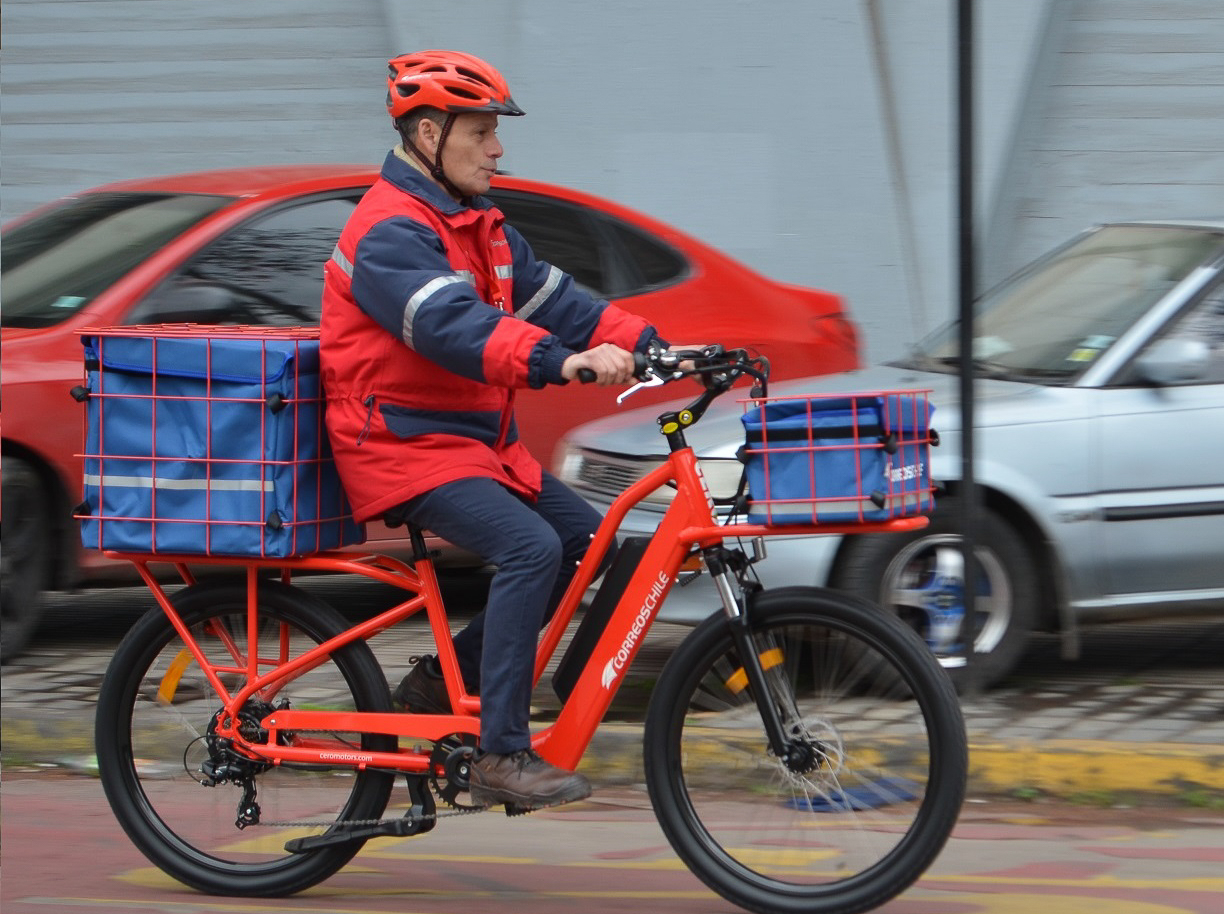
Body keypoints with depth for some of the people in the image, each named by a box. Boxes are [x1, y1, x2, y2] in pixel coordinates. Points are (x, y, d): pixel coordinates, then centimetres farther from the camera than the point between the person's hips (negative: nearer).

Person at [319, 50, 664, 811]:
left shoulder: (478, 226, 15)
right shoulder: (390, 233, -17)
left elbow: (551, 298, 8)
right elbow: (454, 325, -33)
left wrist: (652, 347, -6)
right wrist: (562, 361, -47)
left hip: (475, 437, 10)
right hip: (405, 445, -10)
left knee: (584, 536, 1)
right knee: (530, 547, -26)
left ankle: (443, 683, 11)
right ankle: (503, 756, -24)